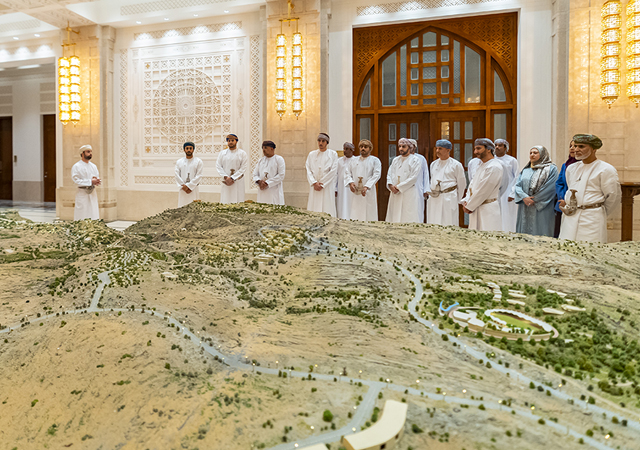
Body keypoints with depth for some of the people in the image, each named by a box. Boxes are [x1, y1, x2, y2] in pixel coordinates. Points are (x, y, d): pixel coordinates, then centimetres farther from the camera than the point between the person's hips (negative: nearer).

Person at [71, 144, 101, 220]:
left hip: (93, 194, 5)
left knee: (94, 217, 4)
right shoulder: (76, 166, -4)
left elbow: (98, 178, 15)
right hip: (82, 194, -5)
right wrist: (90, 181, -18)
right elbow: (76, 181, -12)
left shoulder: (93, 166, 13)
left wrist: (97, 181, -9)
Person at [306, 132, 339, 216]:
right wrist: (314, 183, -10)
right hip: (314, 187, 2)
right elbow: (308, 170, 6)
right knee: (313, 209, -2)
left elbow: (333, 171, -3)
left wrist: (322, 184, -9)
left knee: (327, 210, -6)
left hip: (327, 187, -2)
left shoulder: (333, 154, 5)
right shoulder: (312, 154, 13)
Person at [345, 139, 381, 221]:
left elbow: (376, 175, -5)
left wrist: (366, 187, -19)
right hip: (354, 191, 3)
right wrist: (350, 182, -10)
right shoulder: (354, 160, 18)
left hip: (368, 192, -3)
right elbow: (347, 173, 12)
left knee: (368, 215, -5)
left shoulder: (375, 160, 7)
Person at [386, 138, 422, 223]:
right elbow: (389, 174, 14)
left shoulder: (415, 160, -1)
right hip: (395, 193, 6)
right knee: (394, 218, 4)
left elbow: (413, 178, -10)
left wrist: (399, 187, -13)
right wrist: (391, 185, -7)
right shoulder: (395, 160, 17)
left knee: (409, 219, -8)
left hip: (409, 194, -5)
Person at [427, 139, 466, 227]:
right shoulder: (433, 164, 14)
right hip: (434, 199, 5)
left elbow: (462, 184, 5)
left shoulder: (456, 165, -1)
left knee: (448, 224, -6)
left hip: (449, 199, -5)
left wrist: (457, 200, 8)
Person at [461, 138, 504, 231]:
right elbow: (472, 184, 16)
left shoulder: (494, 167, -15)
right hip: (476, 210, 9)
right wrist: (466, 201, 1)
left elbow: (482, 191, -17)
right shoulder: (481, 166, 16)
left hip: (488, 211, -9)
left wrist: (469, 206, -11)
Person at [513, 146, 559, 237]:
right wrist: (524, 197, -12)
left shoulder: (551, 169, 2)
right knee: (524, 235, 5)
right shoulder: (525, 170, 17)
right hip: (525, 210, 5)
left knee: (539, 233, -5)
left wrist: (535, 199, -13)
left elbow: (550, 188, -9)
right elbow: (517, 185, 7)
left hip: (541, 210, -5)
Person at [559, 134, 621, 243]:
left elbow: (613, 196, -1)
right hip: (569, 217, 6)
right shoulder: (571, 168, 15)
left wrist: (601, 213, 8)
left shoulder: (606, 169, -4)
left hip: (591, 220, -6)